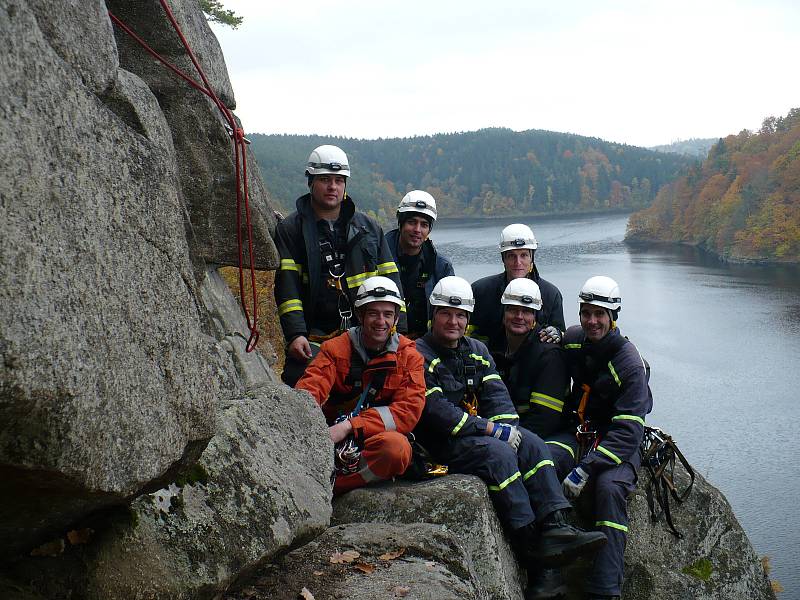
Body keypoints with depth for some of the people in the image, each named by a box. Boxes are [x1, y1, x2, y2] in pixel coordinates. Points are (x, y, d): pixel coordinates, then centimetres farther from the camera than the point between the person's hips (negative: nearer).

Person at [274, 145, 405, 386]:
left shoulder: (369, 228, 15)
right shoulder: (290, 229, 6)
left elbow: (390, 279, 13)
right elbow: (287, 286, -4)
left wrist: (399, 330, 2)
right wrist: (295, 334, -17)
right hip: (315, 336, -3)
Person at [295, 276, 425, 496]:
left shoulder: (408, 355, 4)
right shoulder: (335, 348, 5)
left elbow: (409, 410, -8)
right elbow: (309, 390, -10)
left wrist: (350, 425, -19)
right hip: (332, 441, 0)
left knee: (396, 447, -37)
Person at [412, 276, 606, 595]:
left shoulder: (477, 350, 18)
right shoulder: (419, 354, -7)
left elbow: (496, 393, 8)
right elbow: (434, 409, -18)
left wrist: (506, 425, -14)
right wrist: (489, 429, -20)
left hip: (480, 432, 7)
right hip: (439, 444, -7)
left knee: (532, 444, -15)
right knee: (498, 452, -30)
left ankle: (555, 526, -26)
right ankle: (530, 540, -28)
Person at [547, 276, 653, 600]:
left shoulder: (629, 363, -16)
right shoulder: (571, 339, 2)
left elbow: (628, 431, -21)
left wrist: (587, 468, -29)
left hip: (619, 443, -4)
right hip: (576, 433, 4)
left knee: (609, 486, -36)